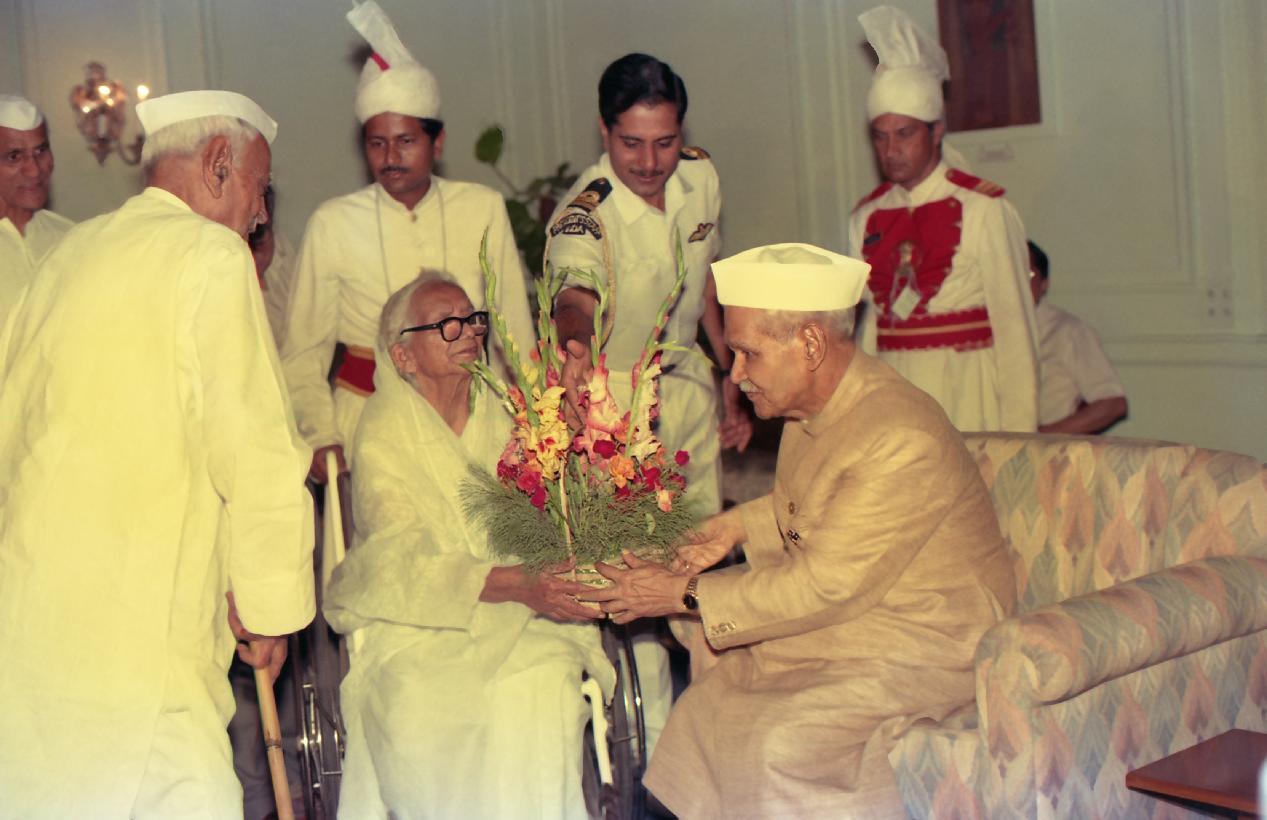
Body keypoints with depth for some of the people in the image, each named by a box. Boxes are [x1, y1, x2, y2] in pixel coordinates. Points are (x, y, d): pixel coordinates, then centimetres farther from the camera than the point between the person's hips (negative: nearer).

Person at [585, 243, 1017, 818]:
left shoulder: (901, 440, -27)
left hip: (922, 645, -9)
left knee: (779, 742, -25)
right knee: (703, 708, -3)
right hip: (842, 624, 9)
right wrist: (736, 527, 3)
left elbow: (827, 586, -25)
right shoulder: (810, 409, 1)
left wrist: (686, 594, -20)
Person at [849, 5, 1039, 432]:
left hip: (966, 394, -4)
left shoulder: (984, 209, -5)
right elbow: (874, 317, 13)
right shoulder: (866, 218, 9)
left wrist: (1018, 433, -7)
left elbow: (1014, 328, -5)